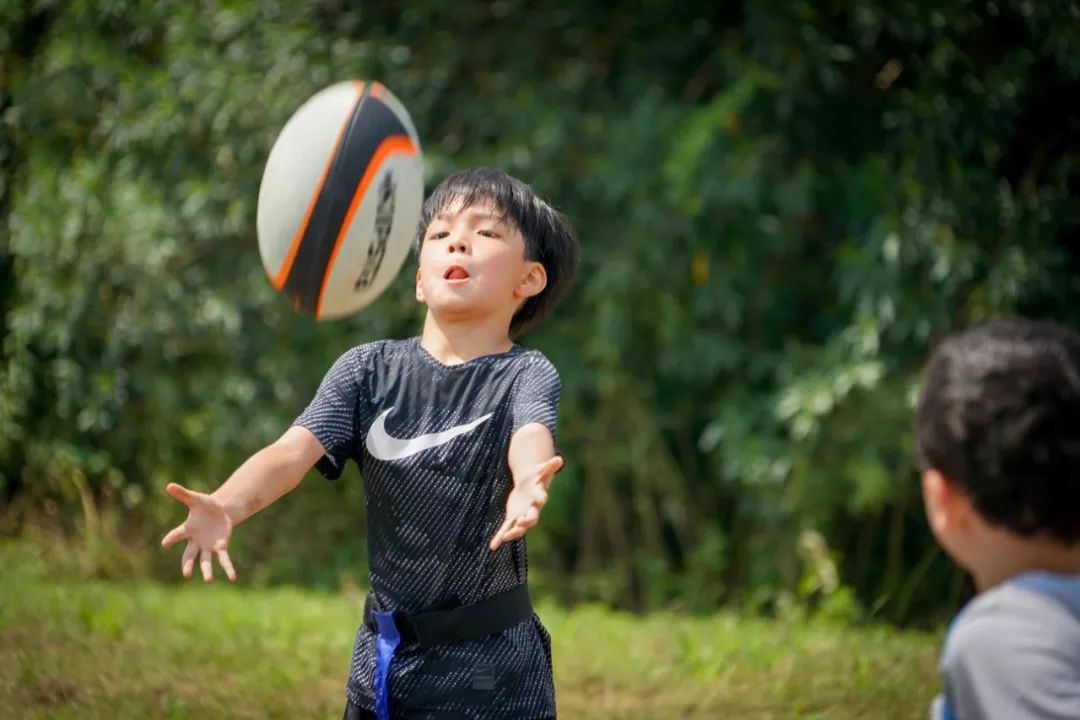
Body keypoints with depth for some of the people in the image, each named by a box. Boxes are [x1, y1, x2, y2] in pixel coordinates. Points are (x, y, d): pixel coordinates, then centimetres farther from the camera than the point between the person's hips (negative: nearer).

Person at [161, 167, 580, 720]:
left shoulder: (525, 375, -7)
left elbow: (532, 440, -28)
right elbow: (294, 449, -12)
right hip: (384, 656, 3)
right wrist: (224, 507, -32)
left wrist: (528, 486, -53)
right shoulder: (368, 370, 2)